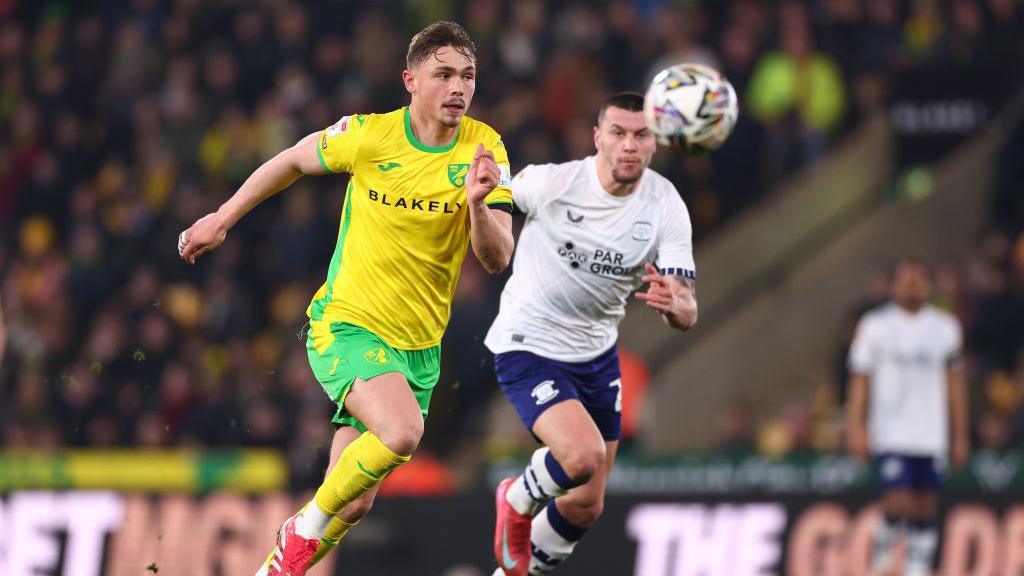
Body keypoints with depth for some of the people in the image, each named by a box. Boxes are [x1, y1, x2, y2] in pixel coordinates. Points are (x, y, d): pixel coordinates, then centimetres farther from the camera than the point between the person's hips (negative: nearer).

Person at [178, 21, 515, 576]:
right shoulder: (369, 135, -10)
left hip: (419, 344, 4)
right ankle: (304, 530, -9)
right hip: (347, 325, -3)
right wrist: (222, 219, 14)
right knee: (402, 432, -31)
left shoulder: (484, 149, -6)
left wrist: (478, 205, -30)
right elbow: (293, 160, 10)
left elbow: (498, 259, -11)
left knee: (353, 504, 3)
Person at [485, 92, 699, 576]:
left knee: (586, 507, 9)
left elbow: (687, 315, -16)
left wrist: (673, 304, -41)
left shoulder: (666, 206, -12)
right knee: (584, 455, -28)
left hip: (597, 353, 5)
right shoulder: (550, 182, -19)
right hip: (529, 348, -5)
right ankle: (520, 500, 6)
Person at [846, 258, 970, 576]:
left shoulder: (945, 328, 8)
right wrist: (856, 428, -8)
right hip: (890, 436, -3)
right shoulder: (875, 325, 0)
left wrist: (960, 436, 10)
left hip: (931, 438, 3)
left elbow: (955, 383, 12)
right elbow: (860, 379, 0)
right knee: (898, 503, -13)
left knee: (925, 508, 3)